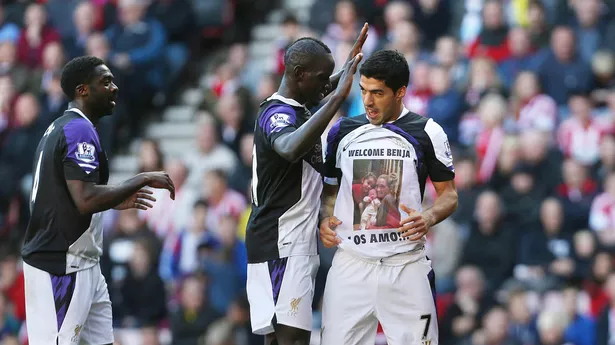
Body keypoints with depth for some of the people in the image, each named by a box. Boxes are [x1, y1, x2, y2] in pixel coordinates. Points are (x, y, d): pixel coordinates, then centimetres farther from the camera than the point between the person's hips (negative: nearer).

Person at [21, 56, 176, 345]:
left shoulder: (59, 128, 16)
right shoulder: (80, 130, -15)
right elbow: (85, 200, -26)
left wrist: (116, 201, 20)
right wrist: (142, 180, -17)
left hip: (82, 264, 10)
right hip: (62, 266, -10)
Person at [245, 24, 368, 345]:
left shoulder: (289, 108, 13)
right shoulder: (278, 114, -18)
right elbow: (291, 148, -43)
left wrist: (346, 69, 41)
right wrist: (338, 97, -42)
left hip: (293, 243, 10)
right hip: (282, 245, -10)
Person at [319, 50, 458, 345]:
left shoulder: (427, 132, 2)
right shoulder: (342, 132, 8)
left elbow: (448, 194, 7)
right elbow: (328, 189, 19)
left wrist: (429, 217, -14)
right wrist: (324, 219, -2)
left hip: (407, 265, -2)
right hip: (351, 263, 2)